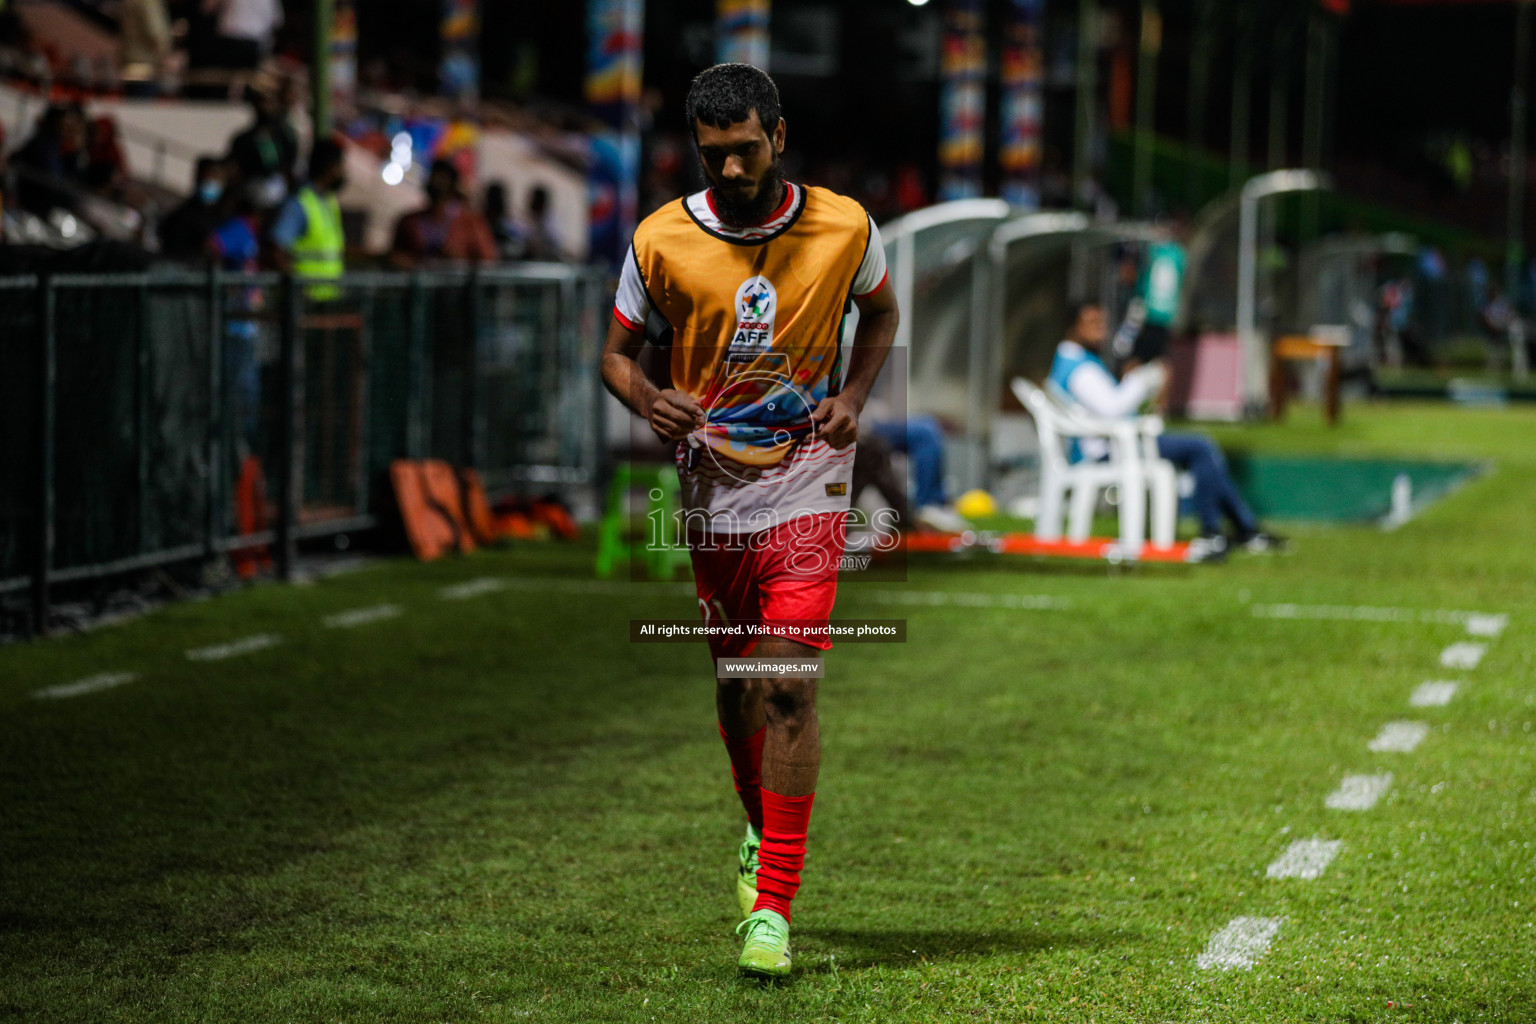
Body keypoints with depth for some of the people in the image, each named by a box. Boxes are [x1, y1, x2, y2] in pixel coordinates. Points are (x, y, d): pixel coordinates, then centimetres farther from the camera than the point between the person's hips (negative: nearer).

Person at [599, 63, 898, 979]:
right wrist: (648, 400, -18)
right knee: (737, 685, 12)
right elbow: (618, 350, 5)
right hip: (711, 482, 2)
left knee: (788, 687, -13)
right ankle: (763, 835, 41)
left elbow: (881, 312, 14)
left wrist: (853, 397, -4)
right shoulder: (662, 241, -6)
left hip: (807, 482, -2)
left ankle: (773, 907, -12)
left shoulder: (844, 228, -6)